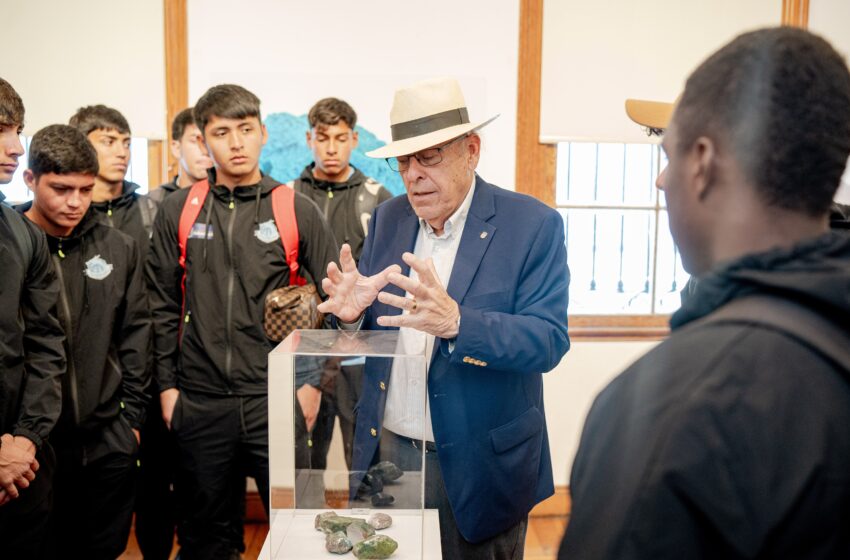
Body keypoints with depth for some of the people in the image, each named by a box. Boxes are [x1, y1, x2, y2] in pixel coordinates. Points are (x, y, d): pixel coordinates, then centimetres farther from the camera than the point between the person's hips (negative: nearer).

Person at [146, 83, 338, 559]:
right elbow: (163, 304, 8)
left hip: (276, 400, -2)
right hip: (200, 402, 2)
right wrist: (167, 384, 5)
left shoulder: (297, 210, -2)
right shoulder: (179, 210, 4)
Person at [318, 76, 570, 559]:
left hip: (477, 466, -3)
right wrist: (352, 312, -16)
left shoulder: (533, 225, -11)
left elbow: (549, 340, -18)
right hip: (386, 450, 4)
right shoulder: (388, 218, 4)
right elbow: (370, 331, 8)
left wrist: (455, 322, -34)